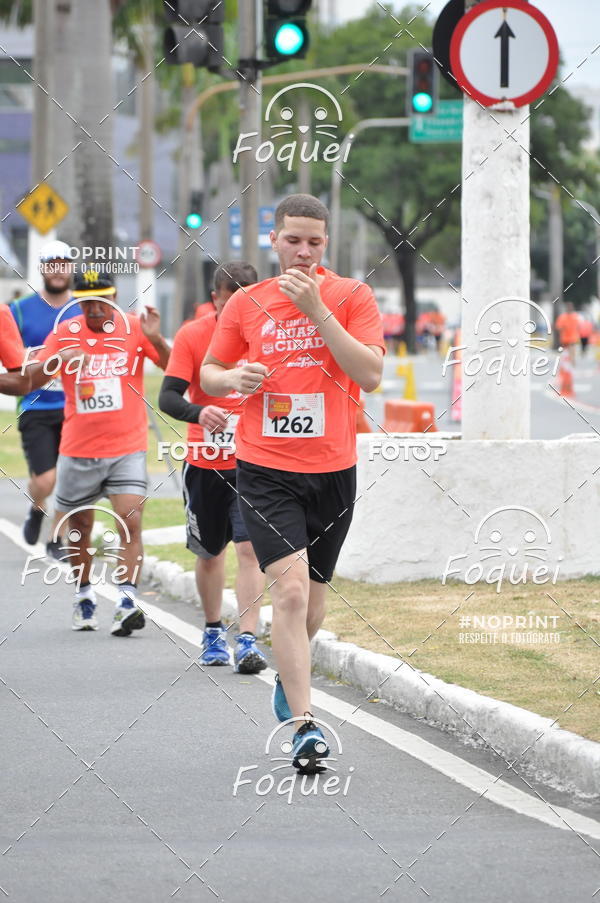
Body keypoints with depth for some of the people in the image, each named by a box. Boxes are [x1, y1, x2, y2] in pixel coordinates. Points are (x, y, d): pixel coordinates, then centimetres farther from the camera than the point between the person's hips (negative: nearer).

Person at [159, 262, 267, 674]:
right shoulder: (192, 336, -7)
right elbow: (168, 396, -14)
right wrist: (198, 413, -35)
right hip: (206, 464, 1)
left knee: (250, 547, -14)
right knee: (210, 553, 14)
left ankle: (247, 641, -16)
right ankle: (213, 633, 33)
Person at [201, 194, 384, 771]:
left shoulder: (352, 297, 0)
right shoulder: (246, 304, 5)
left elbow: (370, 375, -12)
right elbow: (209, 374, 15)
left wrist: (316, 310, -18)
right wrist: (234, 378, -9)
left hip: (333, 469, 1)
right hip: (265, 469, -1)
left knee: (313, 594, 14)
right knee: (290, 588, -16)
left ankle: (290, 675, 43)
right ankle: (305, 724, -18)